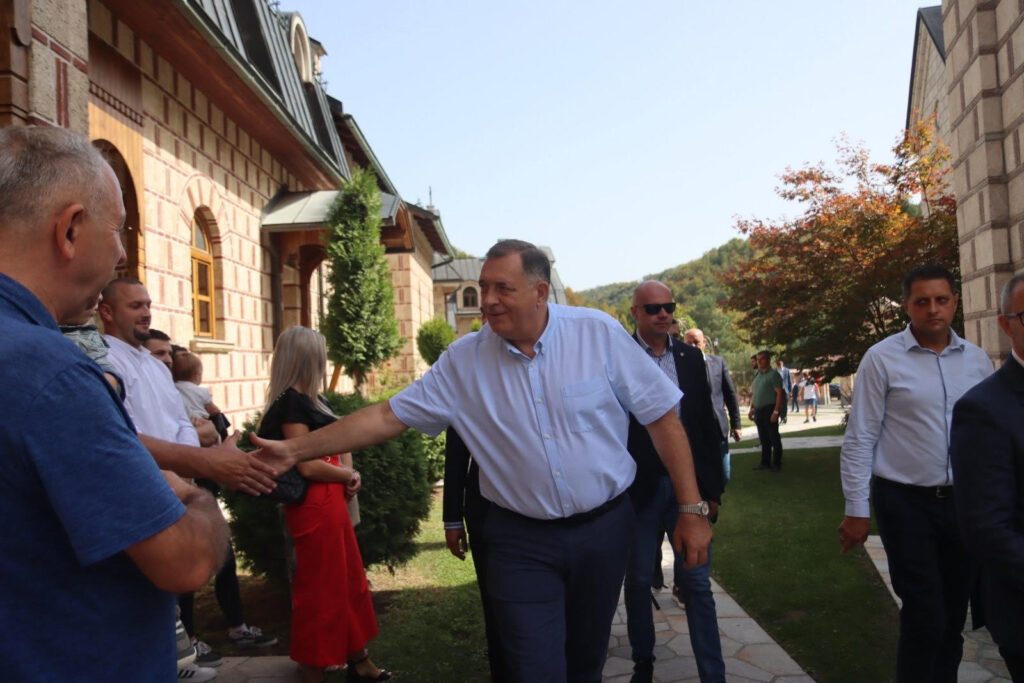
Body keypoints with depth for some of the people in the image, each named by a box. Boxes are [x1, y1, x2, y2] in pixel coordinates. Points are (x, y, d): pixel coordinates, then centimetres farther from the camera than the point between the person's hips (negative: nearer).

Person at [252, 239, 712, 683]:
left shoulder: (599, 333, -11)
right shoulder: (463, 361, -7)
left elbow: (661, 416, -6)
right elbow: (389, 416, -5)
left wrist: (691, 509, -6)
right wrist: (296, 450, -11)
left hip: (603, 529, 1)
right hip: (522, 542, 0)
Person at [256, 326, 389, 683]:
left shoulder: (306, 399, 13)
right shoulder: (291, 402, -16)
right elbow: (308, 466, -21)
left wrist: (348, 474, -2)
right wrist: (348, 475, -6)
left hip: (330, 503, 10)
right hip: (314, 507, -10)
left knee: (349, 582, 17)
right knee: (321, 590, 3)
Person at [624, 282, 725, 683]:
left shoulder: (691, 357, 7)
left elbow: (707, 425, 8)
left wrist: (713, 488, 7)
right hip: (639, 488, -2)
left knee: (697, 584, 4)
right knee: (638, 582, 13)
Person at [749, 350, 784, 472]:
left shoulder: (773, 374, -7)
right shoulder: (757, 375, 14)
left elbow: (779, 393, -12)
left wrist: (776, 412, -18)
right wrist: (752, 409, 14)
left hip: (769, 410, -7)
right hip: (758, 411, 7)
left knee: (774, 438, -1)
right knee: (764, 439, 12)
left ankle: (777, 464, 5)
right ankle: (765, 463, 19)